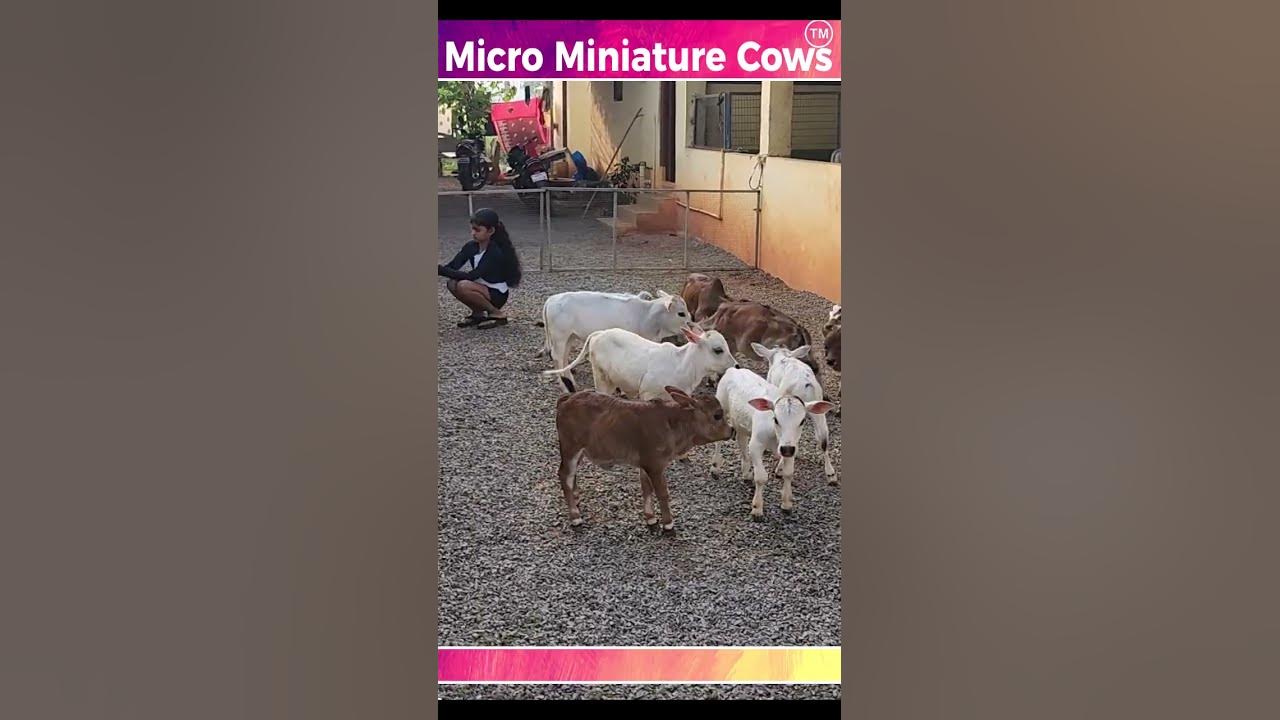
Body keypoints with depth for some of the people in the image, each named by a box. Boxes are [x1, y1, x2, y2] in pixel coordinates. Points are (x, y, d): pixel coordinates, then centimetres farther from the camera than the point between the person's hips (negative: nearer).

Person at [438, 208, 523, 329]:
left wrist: (440, 270, -37)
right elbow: (452, 266, -13)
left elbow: (471, 276, -32)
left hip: (497, 295, -7)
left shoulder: (495, 253, -25)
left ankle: (497, 314, -11)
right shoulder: (471, 247, -4)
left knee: (463, 286, -29)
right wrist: (440, 270, -35)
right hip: (482, 288, 7)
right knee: (452, 284, -16)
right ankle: (478, 313, 5)